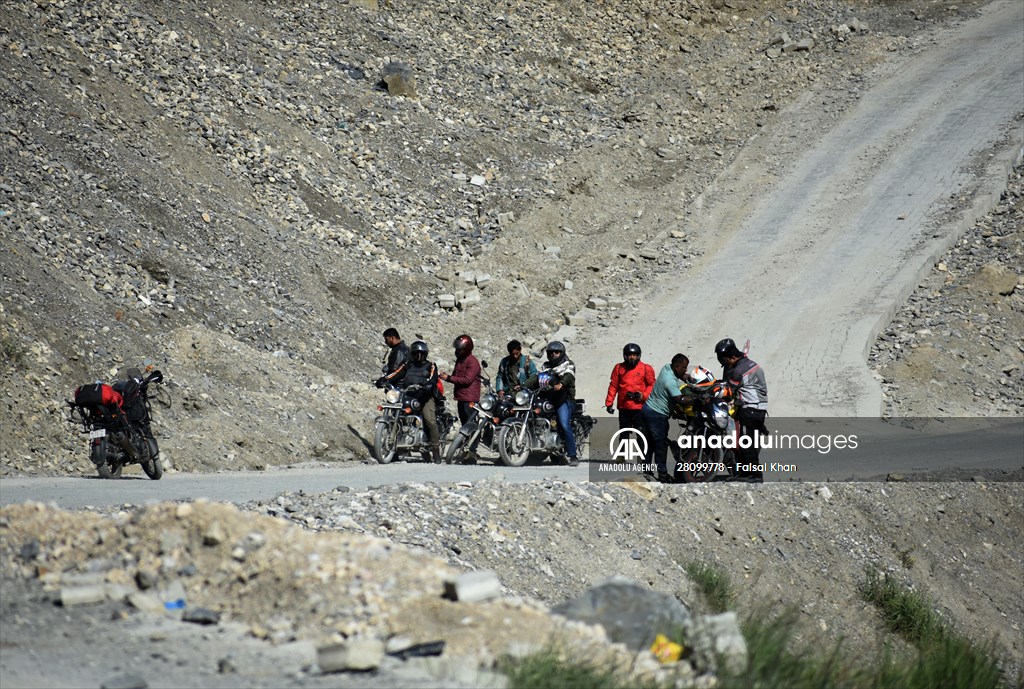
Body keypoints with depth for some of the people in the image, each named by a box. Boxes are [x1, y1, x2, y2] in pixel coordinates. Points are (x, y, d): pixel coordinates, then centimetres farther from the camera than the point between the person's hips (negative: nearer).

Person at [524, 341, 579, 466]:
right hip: (547, 398, 7)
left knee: (565, 426, -21)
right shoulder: (546, 366, 24)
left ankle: (572, 456, -19)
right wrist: (523, 386, -5)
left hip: (564, 398, -7)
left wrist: (561, 384, -37)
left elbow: (569, 376, -15)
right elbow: (536, 377, 12)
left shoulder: (568, 364, 6)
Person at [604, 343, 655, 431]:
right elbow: (613, 386, 8)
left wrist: (643, 395, -13)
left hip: (639, 408, -3)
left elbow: (652, 385, 3)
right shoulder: (619, 368, 6)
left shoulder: (646, 368, -1)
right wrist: (609, 403, 5)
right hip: (624, 408, 3)